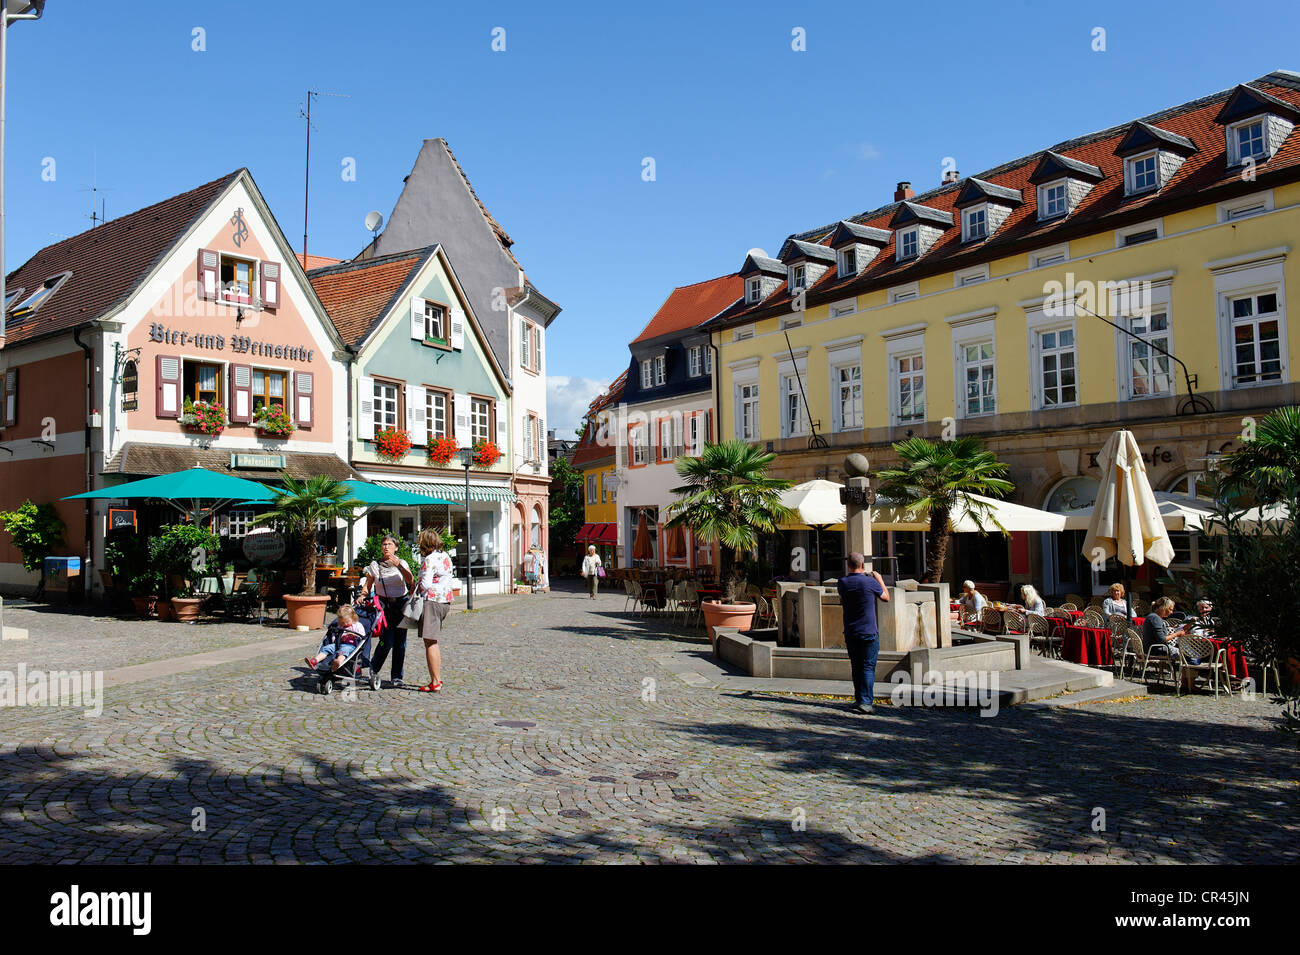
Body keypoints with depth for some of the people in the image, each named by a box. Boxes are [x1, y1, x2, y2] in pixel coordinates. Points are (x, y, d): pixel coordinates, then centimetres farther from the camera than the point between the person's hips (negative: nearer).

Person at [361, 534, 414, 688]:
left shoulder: (402, 563, 6)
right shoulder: (374, 565, 6)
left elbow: (410, 580, -11)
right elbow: (367, 585, 9)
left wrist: (398, 565, -22)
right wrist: (362, 596, -11)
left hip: (401, 605, 1)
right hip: (383, 605, -1)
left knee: (400, 642, 0)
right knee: (387, 641, -11)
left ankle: (397, 676, 10)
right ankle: (373, 670, 12)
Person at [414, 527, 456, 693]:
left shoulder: (429, 560, -14)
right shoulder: (445, 556, 13)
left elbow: (425, 584, -19)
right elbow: (452, 578, 18)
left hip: (432, 602, -9)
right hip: (445, 600, 9)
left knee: (430, 642, -4)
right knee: (433, 642, 18)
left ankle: (435, 682, -3)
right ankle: (437, 678, 22)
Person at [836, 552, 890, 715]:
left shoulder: (842, 583, -1)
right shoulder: (871, 582, -10)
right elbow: (886, 598, 7)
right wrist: (880, 580, 22)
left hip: (850, 633, 4)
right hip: (869, 633, -4)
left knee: (856, 667, 14)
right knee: (868, 667, -2)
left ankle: (859, 699, 21)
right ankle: (865, 701, -11)